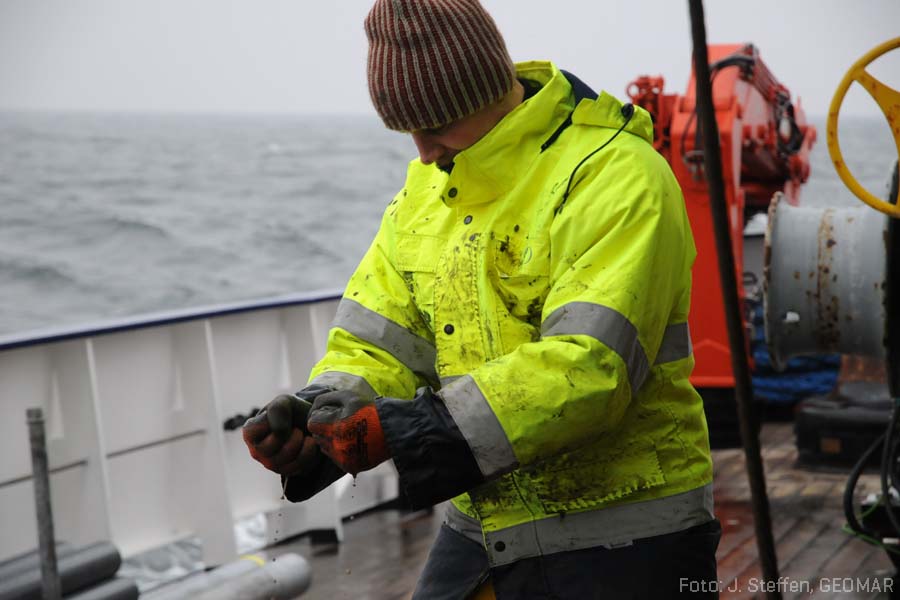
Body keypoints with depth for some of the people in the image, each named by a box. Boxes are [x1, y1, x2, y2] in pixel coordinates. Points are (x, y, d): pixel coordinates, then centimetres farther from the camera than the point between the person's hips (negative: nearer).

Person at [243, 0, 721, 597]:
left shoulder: (614, 177, -18)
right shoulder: (426, 189, 7)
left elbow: (588, 366, -28)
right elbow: (377, 341, 6)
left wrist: (406, 430, -33)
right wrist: (316, 414, -15)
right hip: (483, 528, 7)